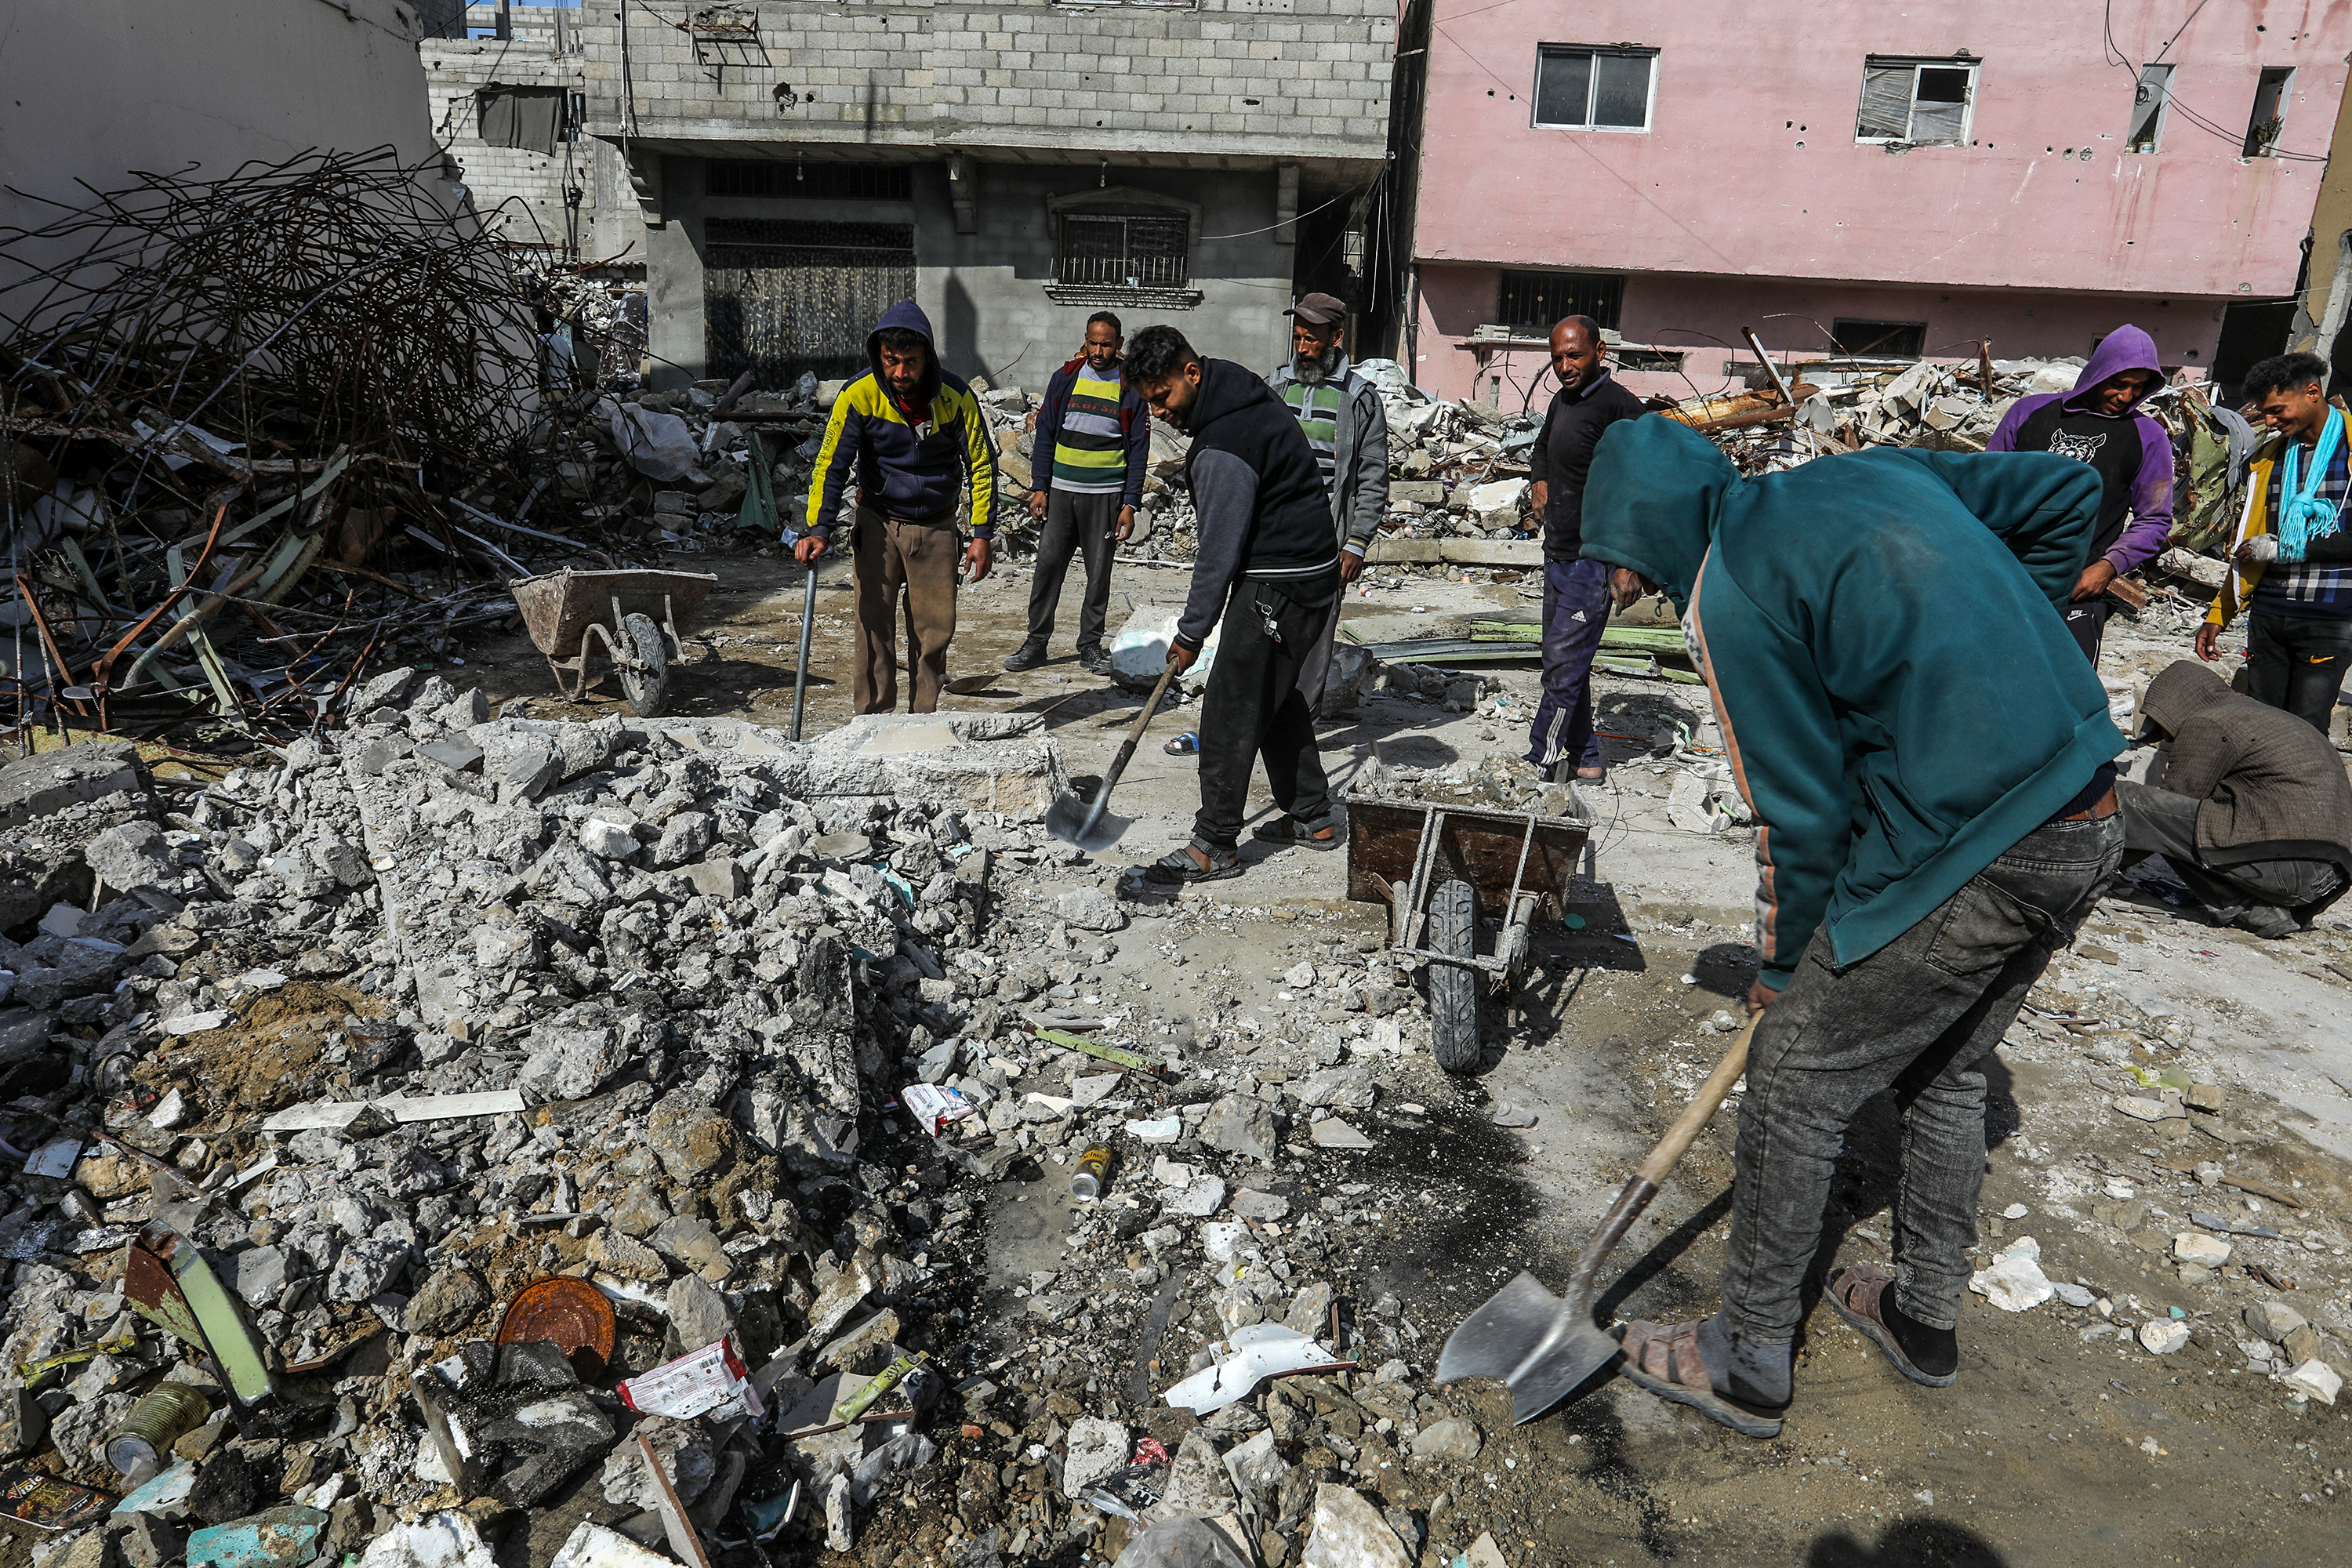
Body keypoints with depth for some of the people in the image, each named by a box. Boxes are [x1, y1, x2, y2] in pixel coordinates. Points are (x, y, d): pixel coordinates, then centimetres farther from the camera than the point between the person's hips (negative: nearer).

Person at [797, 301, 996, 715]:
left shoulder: (956, 397, -11)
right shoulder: (859, 396, -13)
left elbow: (981, 465, -2)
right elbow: (831, 465, -11)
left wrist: (982, 533, -7)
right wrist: (819, 529, -22)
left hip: (937, 527, 1)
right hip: (879, 523, -1)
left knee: (935, 630, 4)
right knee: (874, 626, -3)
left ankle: (924, 719, 17)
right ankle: (873, 719, 6)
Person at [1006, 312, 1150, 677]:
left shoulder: (1131, 389, 2)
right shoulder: (1065, 379, 6)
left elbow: (1139, 451, 2)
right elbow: (1045, 435, 9)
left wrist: (1130, 504, -4)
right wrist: (1039, 487, 2)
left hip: (1106, 495, -1)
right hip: (1060, 491, 1)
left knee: (1099, 572, 3)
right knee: (1048, 564, -2)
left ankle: (1090, 647, 14)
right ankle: (1036, 642, 8)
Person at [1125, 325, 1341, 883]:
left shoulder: (1223, 448, -24)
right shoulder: (1246, 393, 9)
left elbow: (1219, 550, -21)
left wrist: (1191, 633, -14)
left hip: (1276, 585, -10)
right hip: (1313, 569, 11)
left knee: (1231, 713, -5)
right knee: (1279, 701, 19)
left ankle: (1214, 847, 1)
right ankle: (1312, 817, 28)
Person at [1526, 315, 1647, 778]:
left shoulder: (1620, 407, -16)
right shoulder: (1562, 401, 13)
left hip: (1593, 561, -9)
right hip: (1559, 554, 9)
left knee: (1563, 666, -7)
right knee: (1567, 661, 14)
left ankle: (1539, 762, 0)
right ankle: (1585, 758, 25)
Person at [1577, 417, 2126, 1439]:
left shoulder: (1731, 596, -13)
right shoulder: (1873, 473, 12)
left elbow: (1800, 807, -10)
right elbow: (2070, 493, 17)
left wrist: (1783, 961, 4)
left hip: (1966, 858, -9)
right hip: (2091, 826, 9)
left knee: (1794, 1086, 5)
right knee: (1946, 1074, 25)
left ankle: (1748, 1365, 19)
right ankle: (1925, 1316, 43)